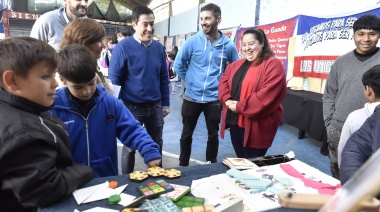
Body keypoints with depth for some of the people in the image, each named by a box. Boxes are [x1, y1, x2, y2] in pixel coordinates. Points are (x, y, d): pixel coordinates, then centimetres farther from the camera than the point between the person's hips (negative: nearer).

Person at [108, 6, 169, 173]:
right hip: (132, 107, -4)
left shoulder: (159, 47, 2)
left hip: (155, 106, 4)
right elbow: (114, 79, -9)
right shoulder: (123, 47, -12)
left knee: (157, 145, 17)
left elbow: (164, 78, 9)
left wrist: (165, 103, 8)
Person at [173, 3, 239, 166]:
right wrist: (190, 81, 3)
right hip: (192, 97, 0)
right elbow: (178, 65, 2)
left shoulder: (228, 46, -5)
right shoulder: (193, 41, -7)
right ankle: (183, 165, 31)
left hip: (214, 99, 0)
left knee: (213, 135, 14)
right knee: (186, 134, 13)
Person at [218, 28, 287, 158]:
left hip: (255, 126, -7)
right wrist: (227, 100, -7)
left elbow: (268, 94, -22)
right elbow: (223, 81, 13)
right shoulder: (236, 65, 15)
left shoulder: (272, 64, -11)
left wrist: (240, 106, -20)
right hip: (234, 122, 7)